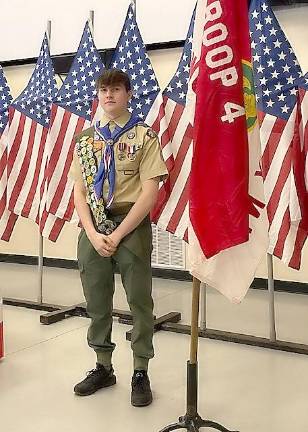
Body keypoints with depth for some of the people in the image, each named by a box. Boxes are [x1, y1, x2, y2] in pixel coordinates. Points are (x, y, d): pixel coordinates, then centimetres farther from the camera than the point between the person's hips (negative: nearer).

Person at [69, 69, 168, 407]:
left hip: (131, 226, -4)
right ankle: (103, 367, 30)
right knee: (97, 300, 12)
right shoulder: (85, 139, 11)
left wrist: (118, 234, -14)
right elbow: (79, 191, 7)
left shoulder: (144, 136, -2)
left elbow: (150, 192, -10)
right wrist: (93, 234, -8)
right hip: (92, 230, 4)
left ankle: (140, 374, 19)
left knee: (139, 300, 3)